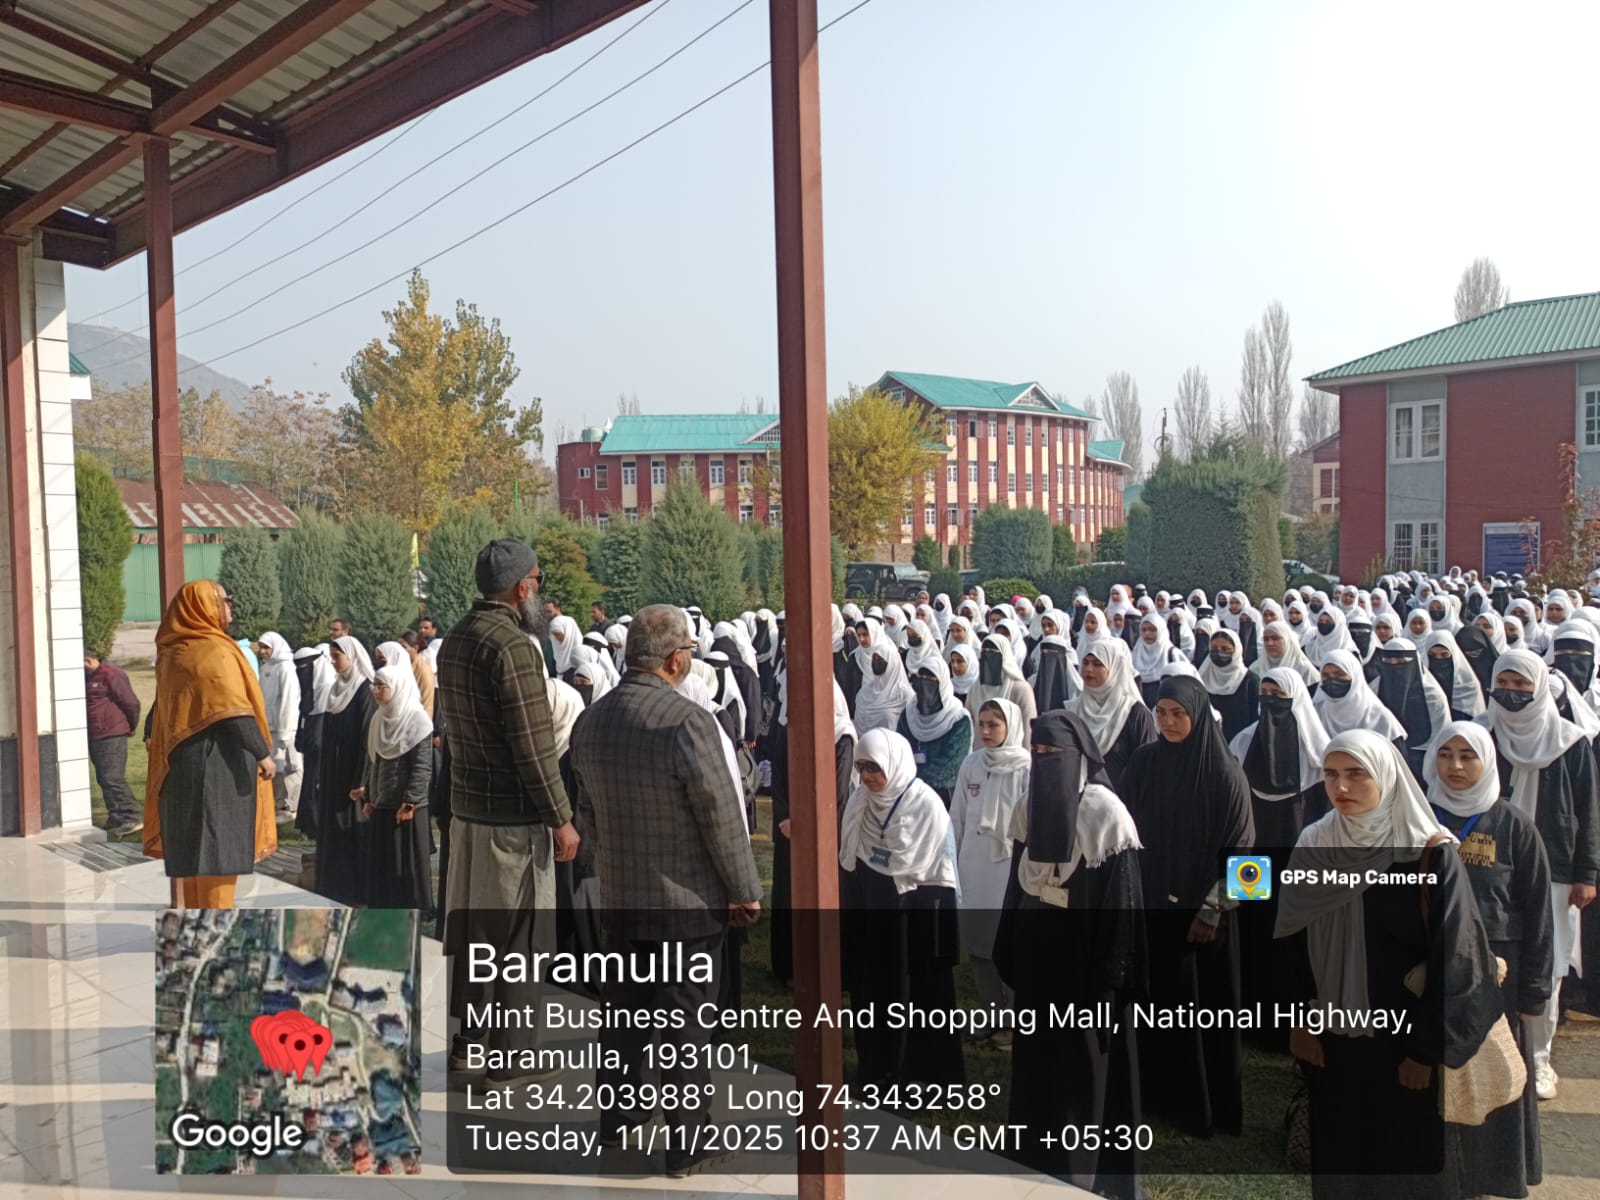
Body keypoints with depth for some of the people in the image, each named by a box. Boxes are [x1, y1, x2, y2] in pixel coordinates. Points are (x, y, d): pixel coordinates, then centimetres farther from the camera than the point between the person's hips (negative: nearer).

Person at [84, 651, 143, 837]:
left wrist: (131, 727, 1)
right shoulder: (88, 678, 16)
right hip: (94, 737, 9)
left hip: (112, 736, -9)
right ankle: (116, 820, 17)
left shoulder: (111, 675, -13)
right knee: (104, 779, 11)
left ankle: (133, 818, -10)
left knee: (113, 778, -13)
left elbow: (131, 703, -13)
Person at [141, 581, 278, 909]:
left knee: (194, 845, 13)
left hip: (183, 761, 8)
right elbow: (235, 710, -20)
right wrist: (263, 752, -17)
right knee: (220, 844, -5)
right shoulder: (215, 650, -13)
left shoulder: (174, 652, 12)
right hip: (218, 761, -8)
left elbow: (162, 711, 17)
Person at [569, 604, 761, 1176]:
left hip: (619, 894, 6)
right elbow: (721, 815, -19)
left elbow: (590, 805, 9)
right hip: (687, 898, -6)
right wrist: (745, 889, -8)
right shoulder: (687, 720, -23)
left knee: (623, 1009, 20)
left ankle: (614, 1119, 35)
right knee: (687, 1019, 7)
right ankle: (685, 1144, 19)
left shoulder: (590, 721, -1)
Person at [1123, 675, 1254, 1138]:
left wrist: (1213, 909, -11)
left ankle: (1212, 1104, 24)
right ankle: (1161, 1090, 28)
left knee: (1208, 1004, 7)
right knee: (1158, 1000, 10)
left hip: (1203, 911, -3)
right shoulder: (1143, 762, -1)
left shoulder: (1224, 771, -10)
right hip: (1151, 904, 3)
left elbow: (1240, 848, -9)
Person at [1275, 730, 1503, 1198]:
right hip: (1329, 1038, 3)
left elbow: (1451, 958, -11)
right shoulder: (1313, 845, -1)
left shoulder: (1431, 855, -12)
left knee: (1410, 1159, 10)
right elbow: (1291, 942, 4)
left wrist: (1427, 1049, -11)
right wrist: (1296, 1021, 1)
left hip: (1404, 1041, -3)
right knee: (1338, 1159, 14)